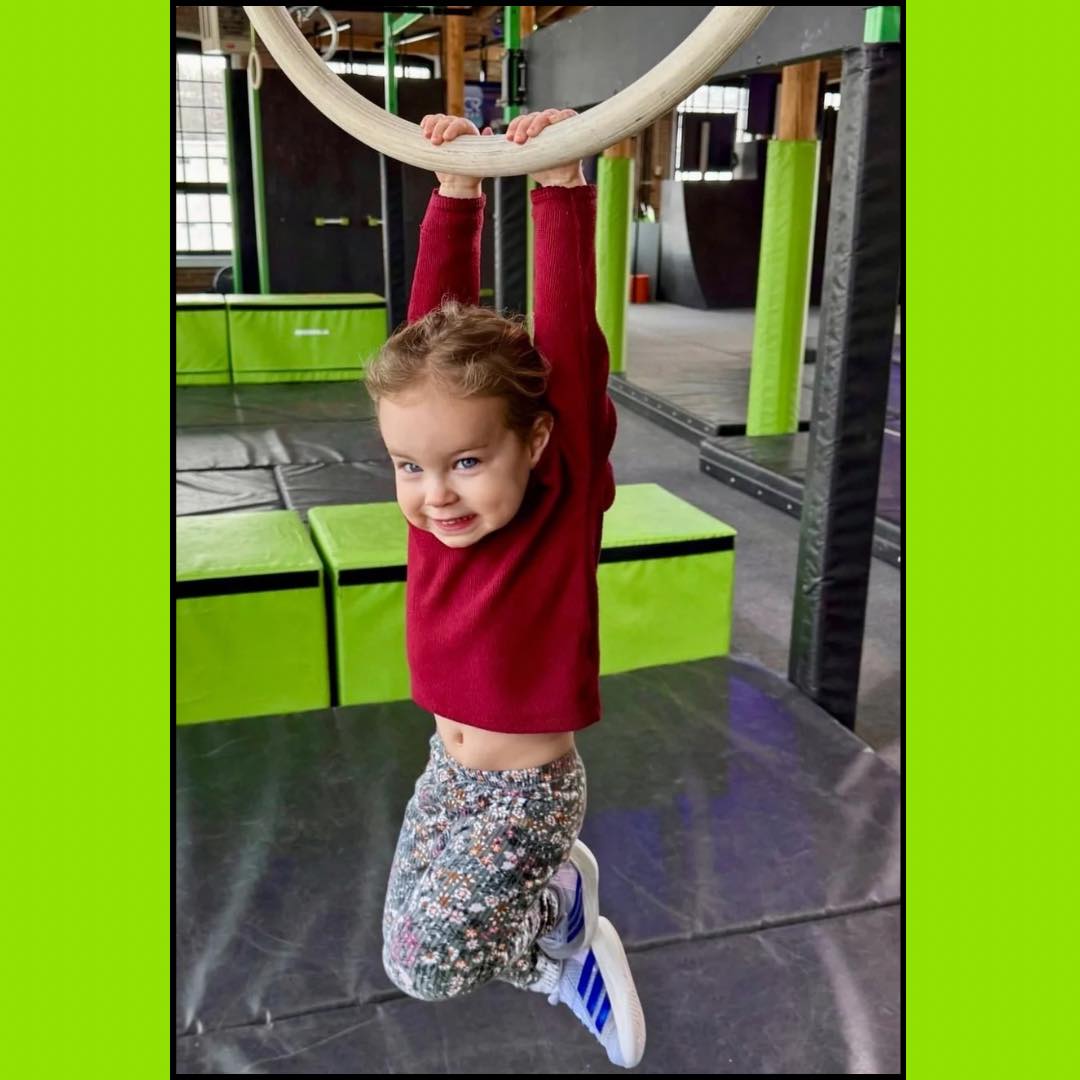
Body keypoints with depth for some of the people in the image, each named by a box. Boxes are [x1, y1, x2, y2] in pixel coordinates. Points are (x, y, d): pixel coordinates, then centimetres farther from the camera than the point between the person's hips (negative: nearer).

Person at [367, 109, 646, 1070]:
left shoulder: (565, 498, -23)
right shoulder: (436, 496, -11)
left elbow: (571, 343, -32)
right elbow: (438, 325, -12)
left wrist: (561, 186, -32)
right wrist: (457, 190, -16)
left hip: (532, 789, -6)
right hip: (448, 770, 6)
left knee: (427, 965, -8)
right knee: (411, 950, 17)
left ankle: (559, 903, 17)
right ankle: (559, 950, 38)